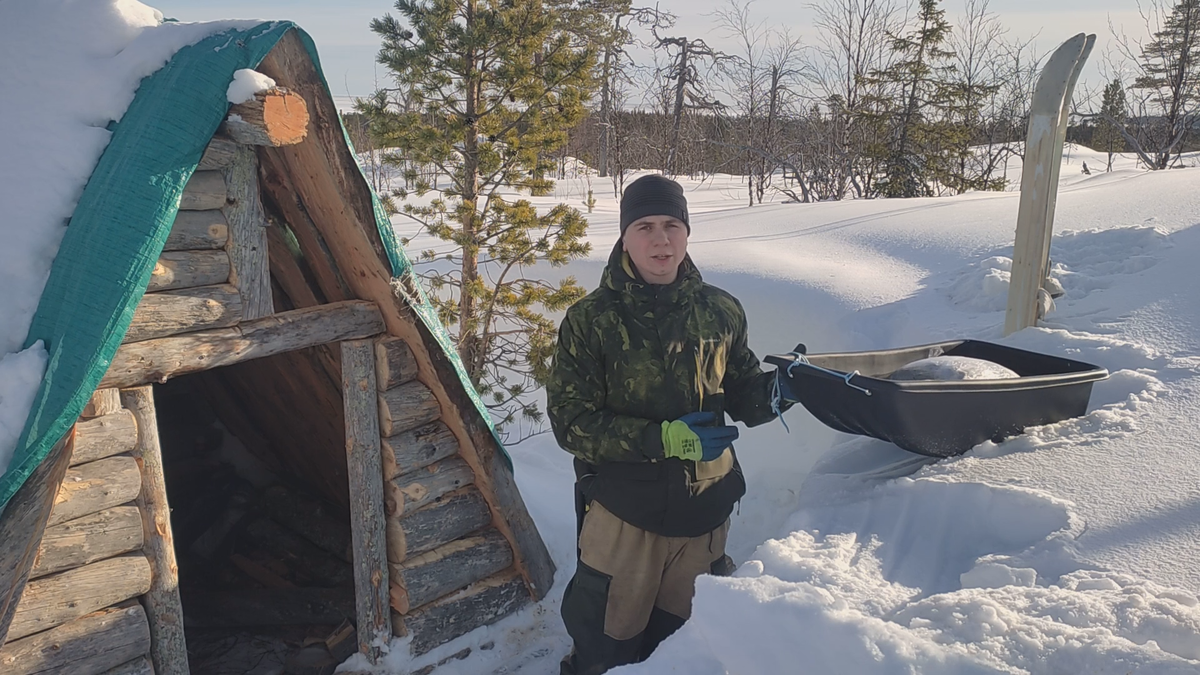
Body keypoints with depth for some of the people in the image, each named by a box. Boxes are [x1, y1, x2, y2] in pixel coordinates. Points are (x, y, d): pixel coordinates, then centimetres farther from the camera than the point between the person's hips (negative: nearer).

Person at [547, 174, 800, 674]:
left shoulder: (720, 311, -1)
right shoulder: (591, 320, -11)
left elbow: (740, 393, 8)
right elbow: (570, 423, -14)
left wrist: (773, 393, -15)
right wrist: (661, 438, -26)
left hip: (704, 512, 3)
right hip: (623, 514, -3)